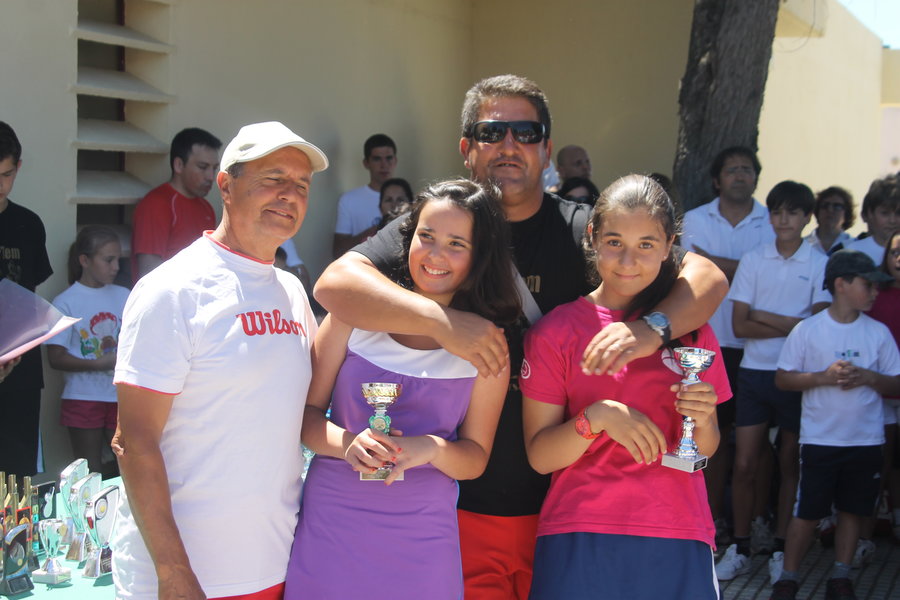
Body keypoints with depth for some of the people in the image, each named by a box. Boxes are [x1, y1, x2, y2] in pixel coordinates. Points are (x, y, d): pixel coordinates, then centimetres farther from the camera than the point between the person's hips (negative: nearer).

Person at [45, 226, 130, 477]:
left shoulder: (124, 296, 7)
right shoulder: (66, 302, -5)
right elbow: (56, 358, -9)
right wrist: (100, 363, -19)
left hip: (121, 396, 3)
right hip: (83, 399, -3)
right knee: (91, 473, 4)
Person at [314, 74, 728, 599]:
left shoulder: (583, 230, 2)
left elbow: (707, 277, -2)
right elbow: (335, 283, -15)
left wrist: (653, 328, -23)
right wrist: (442, 321, -27)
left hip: (561, 500, 1)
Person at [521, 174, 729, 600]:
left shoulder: (691, 328, 7)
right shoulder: (556, 331, -1)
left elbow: (705, 451, 12)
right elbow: (540, 456, -3)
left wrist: (702, 419, -9)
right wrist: (596, 418, -19)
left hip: (677, 541, 3)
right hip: (579, 541, -2)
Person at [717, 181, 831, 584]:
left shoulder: (820, 265, 0)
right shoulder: (752, 261, 4)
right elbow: (740, 325, -2)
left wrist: (764, 317, -9)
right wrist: (792, 326, -12)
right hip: (755, 372, 1)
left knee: (790, 465, 8)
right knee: (744, 465, 1)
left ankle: (781, 548, 19)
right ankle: (740, 548, 13)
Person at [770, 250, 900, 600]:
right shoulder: (807, 330, -5)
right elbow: (783, 379, -3)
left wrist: (868, 377, -14)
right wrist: (823, 377, -17)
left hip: (866, 440, 3)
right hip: (819, 439, -3)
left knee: (853, 509, 10)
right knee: (807, 512, 1)